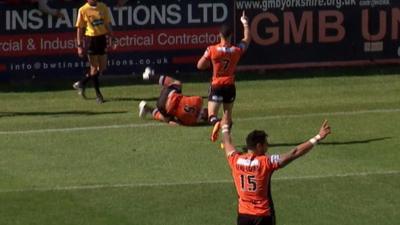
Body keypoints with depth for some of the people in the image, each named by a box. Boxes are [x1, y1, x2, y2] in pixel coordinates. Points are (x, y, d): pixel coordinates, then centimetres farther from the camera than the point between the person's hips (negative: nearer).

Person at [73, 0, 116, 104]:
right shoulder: (83, 10, -7)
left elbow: (107, 25, 13)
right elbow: (80, 29, -4)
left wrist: (112, 39, 7)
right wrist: (79, 45, -8)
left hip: (102, 38, 5)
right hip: (91, 39, -5)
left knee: (102, 67, 7)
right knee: (94, 68, 0)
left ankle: (81, 84, 24)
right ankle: (98, 95, 10)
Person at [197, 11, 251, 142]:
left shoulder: (212, 50, -11)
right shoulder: (237, 50, -5)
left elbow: (200, 66, -3)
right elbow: (247, 39, 14)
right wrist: (245, 23, 24)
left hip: (216, 86, -2)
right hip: (230, 86, 2)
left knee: (212, 115, -4)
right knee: (228, 115, 15)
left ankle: (216, 123, -37)